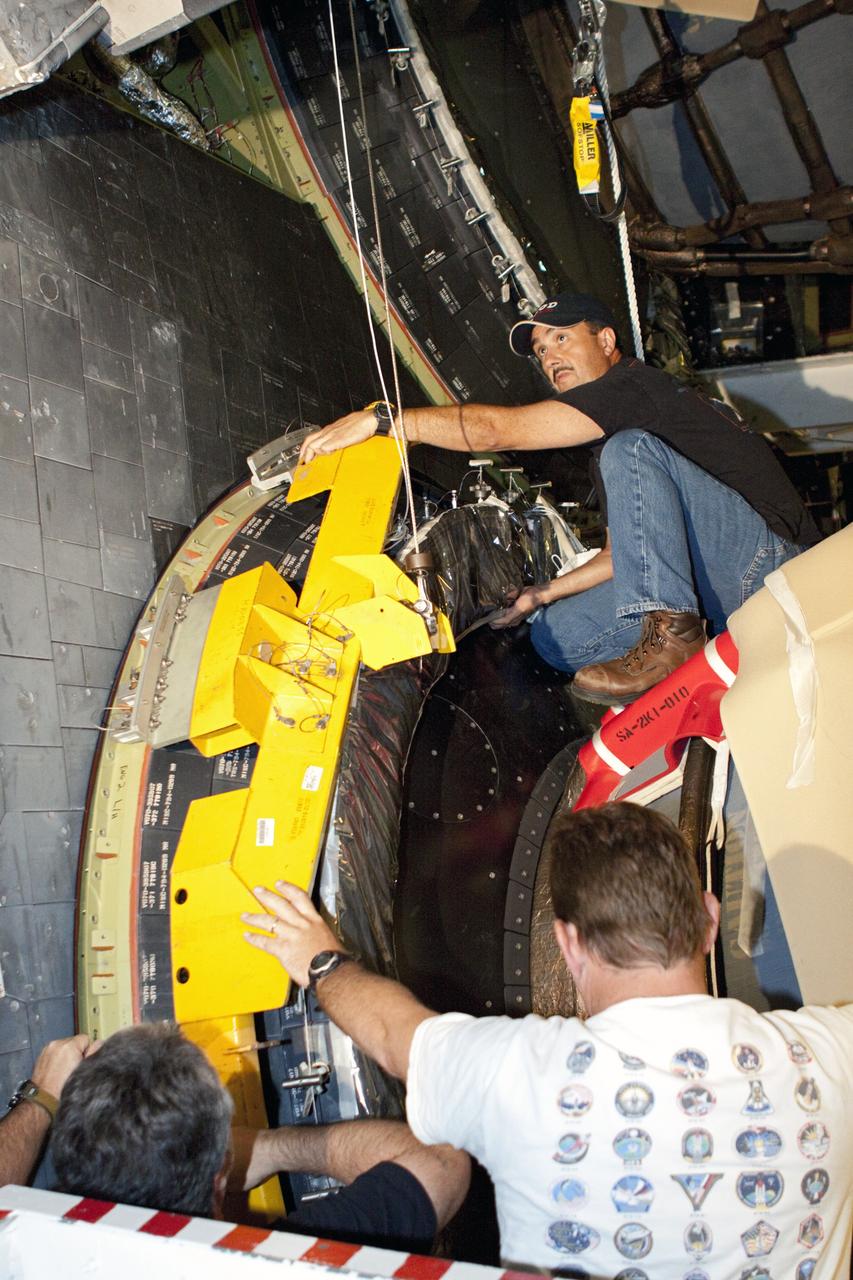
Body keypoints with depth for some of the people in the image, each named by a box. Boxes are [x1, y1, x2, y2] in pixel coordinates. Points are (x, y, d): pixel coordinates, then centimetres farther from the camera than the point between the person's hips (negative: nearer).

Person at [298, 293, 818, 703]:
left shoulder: (634, 385, -9)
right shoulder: (611, 423, 23)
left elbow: (500, 429, -20)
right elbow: (626, 551, 25)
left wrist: (379, 419, -20)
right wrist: (544, 593, 17)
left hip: (775, 560, -9)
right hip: (725, 593, 9)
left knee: (631, 450, -26)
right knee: (555, 635, 0)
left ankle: (672, 633, -29)